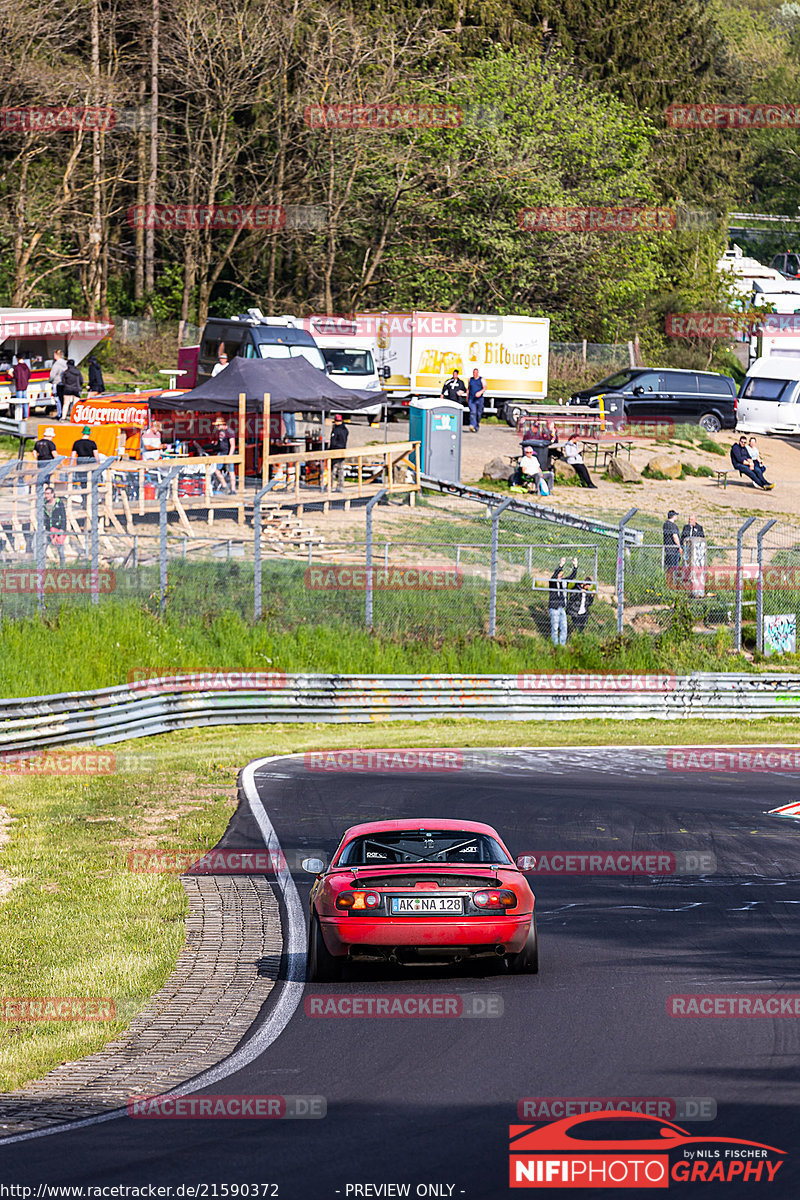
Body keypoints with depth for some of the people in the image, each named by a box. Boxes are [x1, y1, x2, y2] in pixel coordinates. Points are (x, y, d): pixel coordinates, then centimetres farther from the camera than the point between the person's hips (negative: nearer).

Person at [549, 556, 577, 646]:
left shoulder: (564, 581, 8)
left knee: (564, 627, 5)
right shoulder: (552, 581, -9)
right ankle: (555, 644, 6)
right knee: (555, 627, -2)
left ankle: (563, 644, 13)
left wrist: (575, 566, -7)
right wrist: (561, 565, -37)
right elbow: (554, 575, -28)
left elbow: (572, 576, 7)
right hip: (554, 608, -6)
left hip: (562, 608, 6)